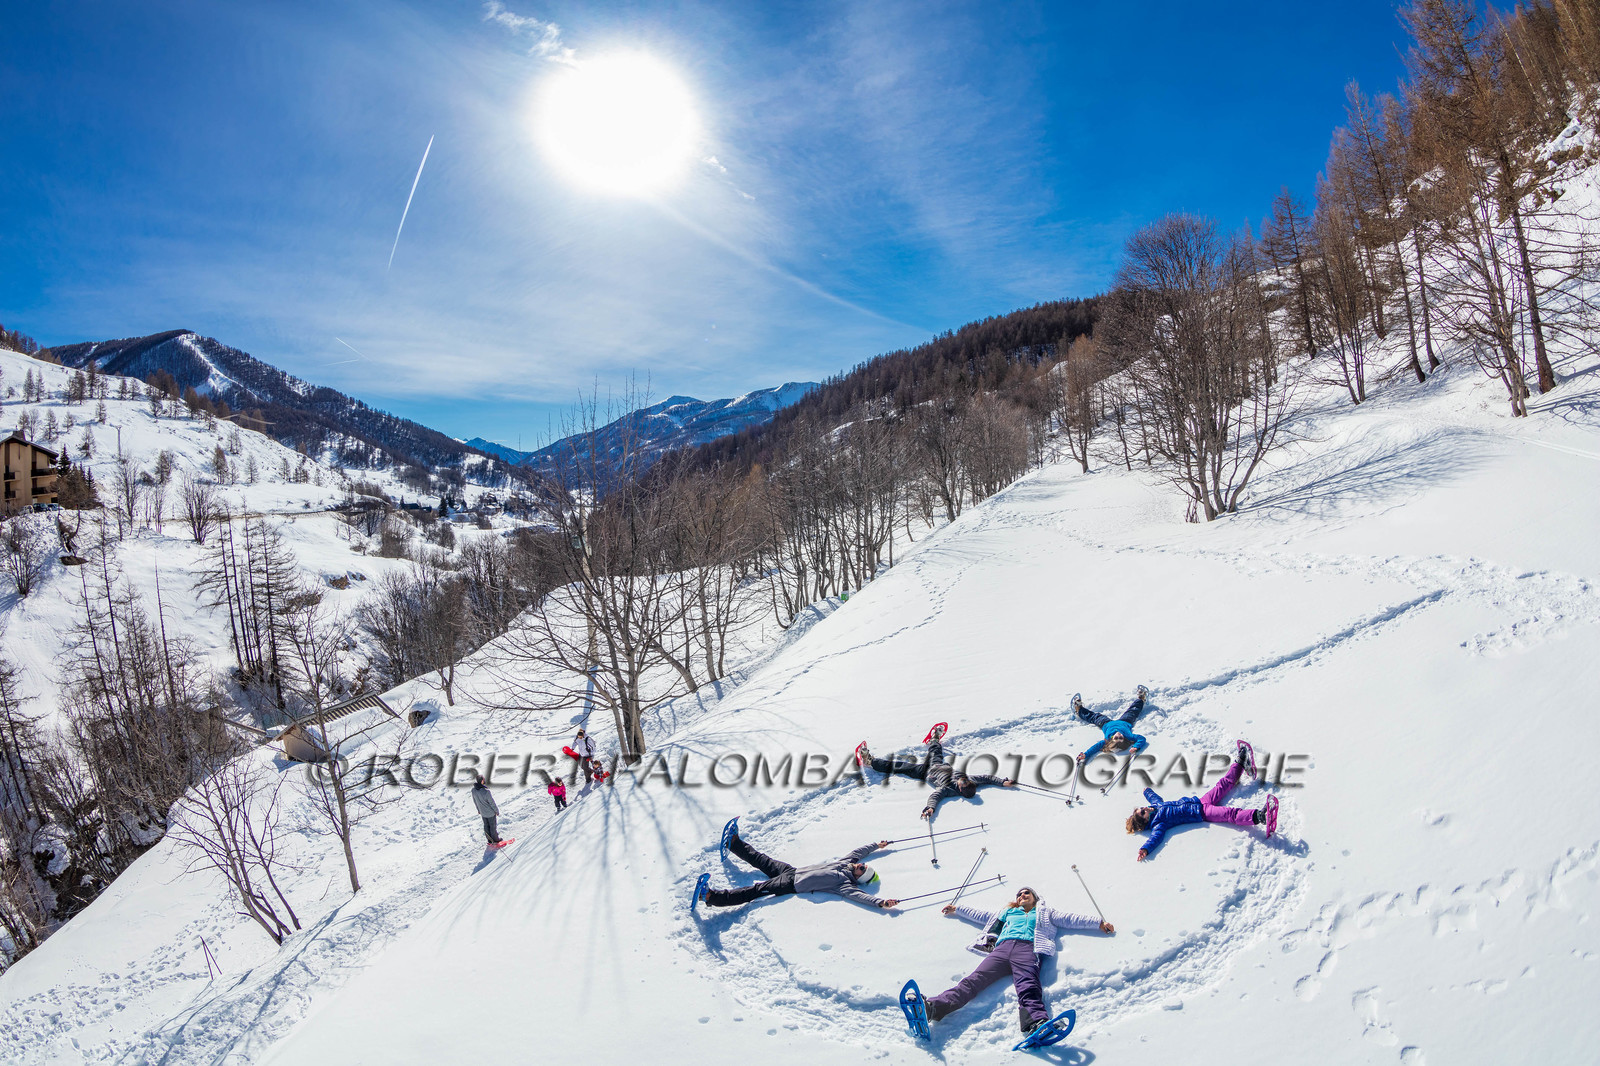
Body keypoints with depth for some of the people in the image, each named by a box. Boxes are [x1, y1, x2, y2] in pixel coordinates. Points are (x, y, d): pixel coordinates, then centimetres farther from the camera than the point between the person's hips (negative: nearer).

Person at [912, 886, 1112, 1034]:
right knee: (974, 981, -23)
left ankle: (1037, 1023, -62)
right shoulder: (1008, 912, 40)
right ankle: (933, 1008, -47)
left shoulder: (1045, 913, 34)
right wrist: (957, 909, 48)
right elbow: (982, 916, 45)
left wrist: (1099, 923, 24)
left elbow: (1071, 919, 30)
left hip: (1027, 949, -1)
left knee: (1028, 987, -33)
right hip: (1002, 949, 1)